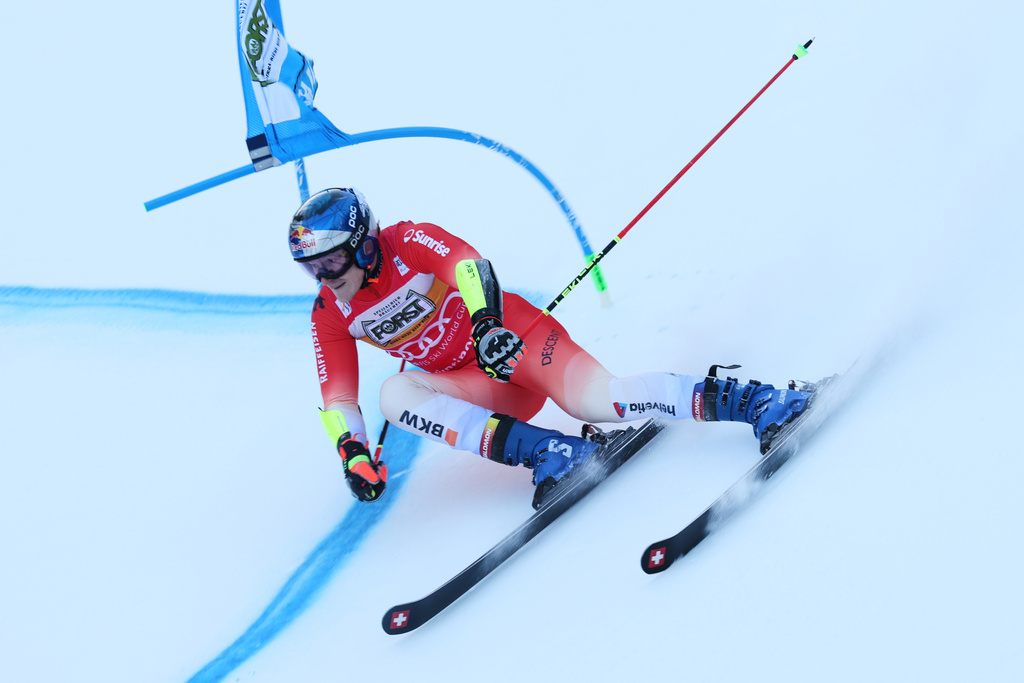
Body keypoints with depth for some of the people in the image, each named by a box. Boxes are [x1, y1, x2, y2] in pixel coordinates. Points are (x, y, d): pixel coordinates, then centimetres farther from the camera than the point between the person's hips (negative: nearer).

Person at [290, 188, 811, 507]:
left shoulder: (408, 243, -12)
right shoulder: (330, 317, 3)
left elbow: (468, 264, -28)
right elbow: (337, 398, 4)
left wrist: (486, 323, -46)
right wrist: (353, 453, -14)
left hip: (511, 334, -5)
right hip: (478, 388, 6)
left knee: (594, 400, -31)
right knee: (394, 394, -24)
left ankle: (747, 399, -27)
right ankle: (545, 452, -32)